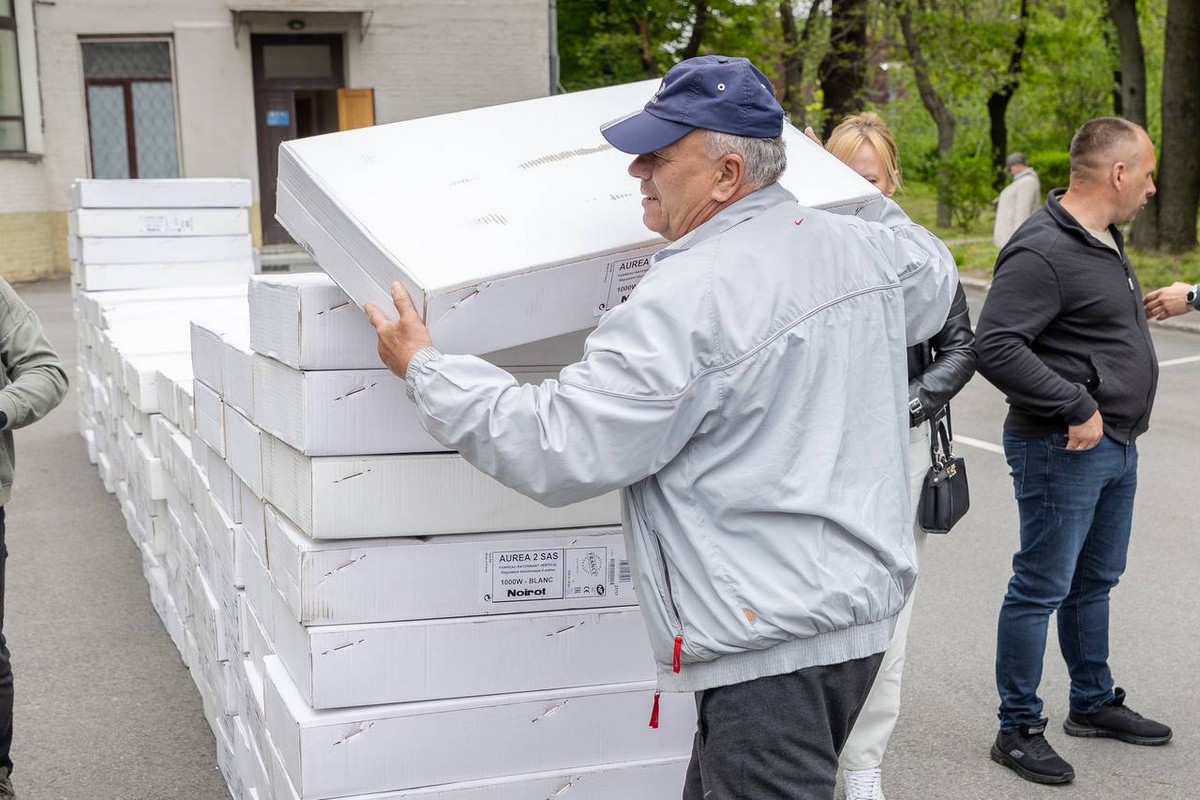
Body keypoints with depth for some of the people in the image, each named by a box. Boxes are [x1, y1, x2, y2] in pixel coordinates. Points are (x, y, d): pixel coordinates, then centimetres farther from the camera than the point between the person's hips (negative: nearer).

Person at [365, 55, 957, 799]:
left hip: (774, 641, -9)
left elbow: (558, 451, -18)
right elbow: (935, 279, 28)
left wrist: (427, 370, -6)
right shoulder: (865, 250, 4)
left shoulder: (686, 301, -21)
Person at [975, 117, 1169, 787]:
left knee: (1096, 581, 21)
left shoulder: (1105, 240, 13)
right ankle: (1019, 729, 11)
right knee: (1042, 588, 0)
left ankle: (1094, 702, 36)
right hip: (1063, 451, -10)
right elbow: (996, 345, -27)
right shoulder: (1043, 250, -20)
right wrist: (1077, 408, -24)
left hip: (1116, 446, 10)